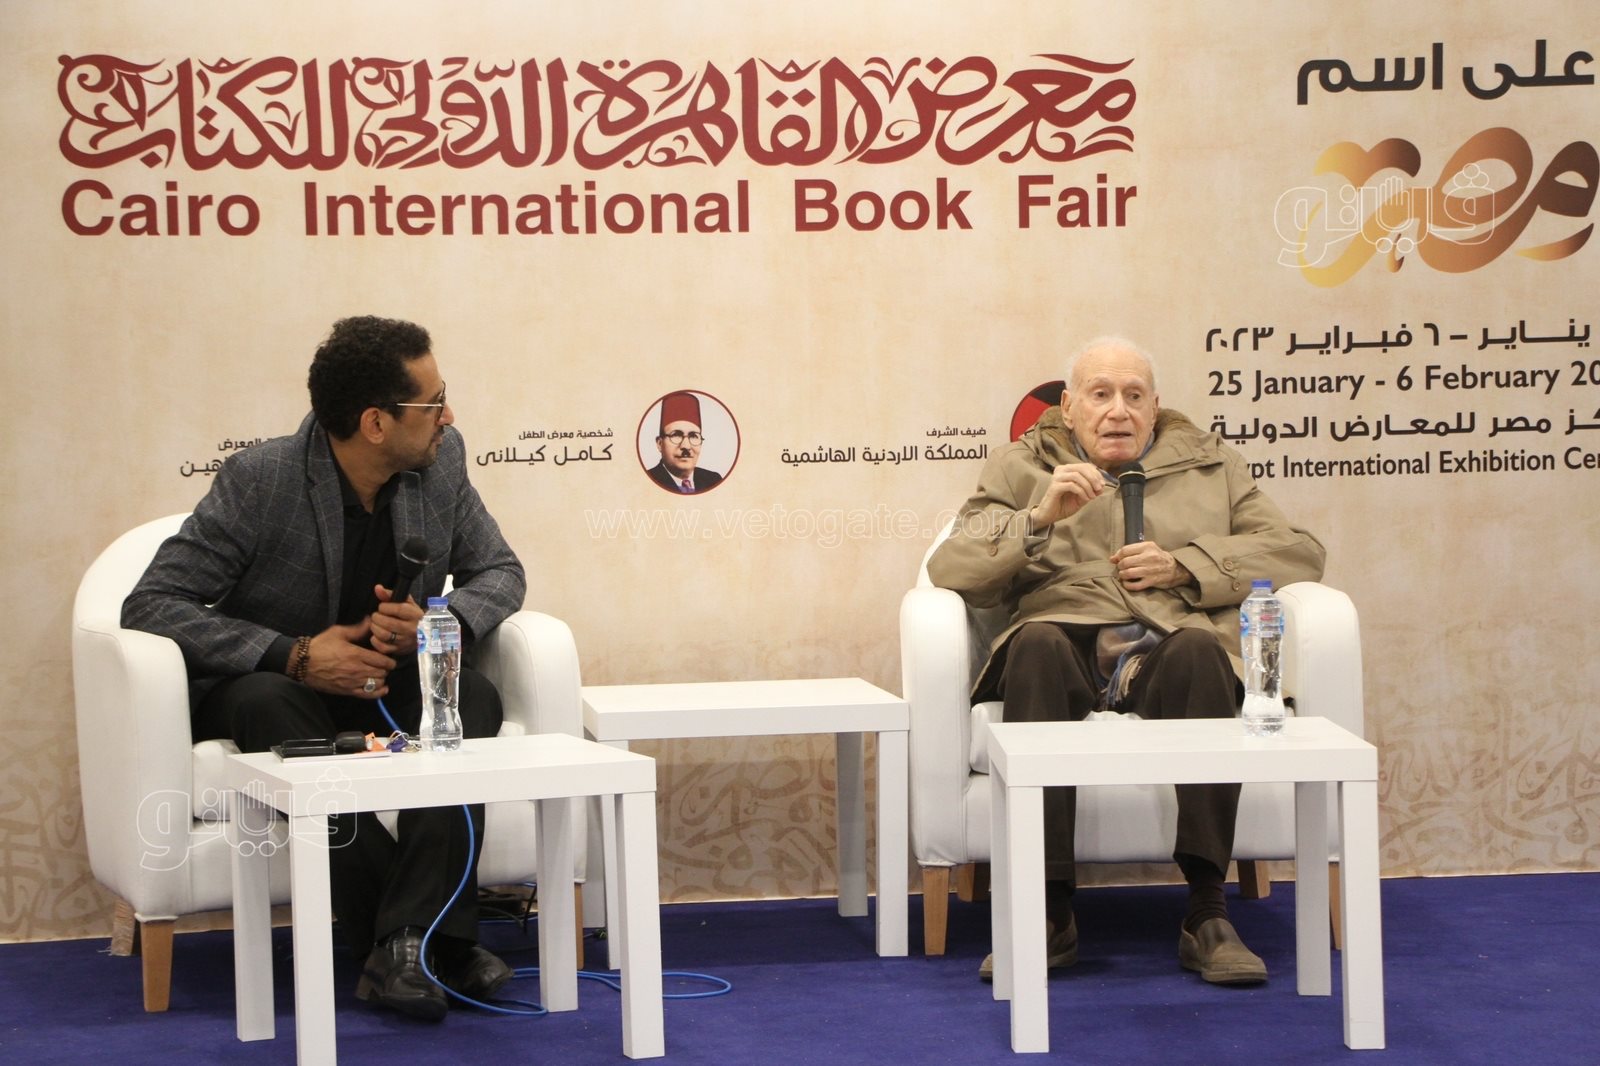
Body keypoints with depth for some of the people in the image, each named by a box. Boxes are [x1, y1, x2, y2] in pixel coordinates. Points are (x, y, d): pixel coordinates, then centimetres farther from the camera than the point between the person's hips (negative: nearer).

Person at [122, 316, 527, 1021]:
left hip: (389, 680, 4)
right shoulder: (260, 481, -20)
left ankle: (404, 943, -36)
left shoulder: (441, 461, -6)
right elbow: (150, 605, -21)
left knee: (474, 697, -27)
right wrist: (295, 657, -31)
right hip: (270, 682, -4)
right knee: (270, 705, -38)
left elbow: (500, 571, 4)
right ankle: (433, 933, -35)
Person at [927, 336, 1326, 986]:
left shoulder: (1210, 465, 28)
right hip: (1070, 645, 0)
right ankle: (1049, 915, -36)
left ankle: (1207, 914, -37)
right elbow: (949, 569, 9)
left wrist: (1185, 567, 2)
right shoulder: (1020, 469, 24)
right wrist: (1040, 518, -7)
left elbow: (1299, 553, 16)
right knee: (1036, 645, -36)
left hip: (1173, 647, 1)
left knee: (1199, 649, -35)